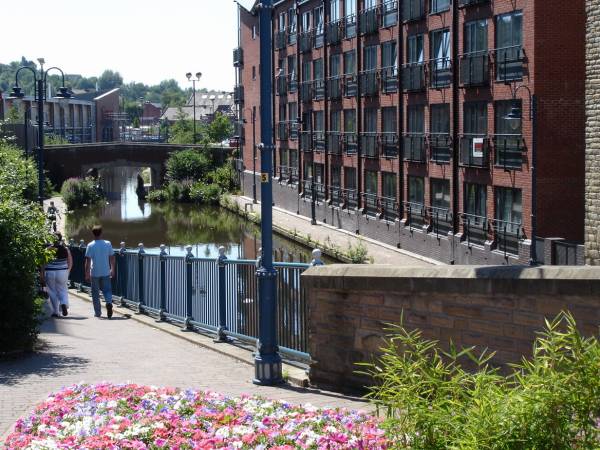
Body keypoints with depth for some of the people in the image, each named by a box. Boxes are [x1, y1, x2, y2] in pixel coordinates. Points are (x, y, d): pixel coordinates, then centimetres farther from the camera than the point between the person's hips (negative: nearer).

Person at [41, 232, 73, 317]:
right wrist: (68, 272, 17)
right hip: (62, 272, 2)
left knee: (52, 292, 9)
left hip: (49, 272, -2)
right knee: (62, 290, 15)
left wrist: (42, 275, 0)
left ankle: (55, 312, 9)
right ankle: (64, 303, -14)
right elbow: (70, 263, 4)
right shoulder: (65, 249, 0)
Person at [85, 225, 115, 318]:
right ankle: (109, 302, -19)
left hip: (94, 273, -1)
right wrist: (112, 269, 17)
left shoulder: (90, 245, -8)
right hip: (106, 272, 2)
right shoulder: (108, 244, -2)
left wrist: (87, 274, -5)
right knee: (107, 290, 11)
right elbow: (112, 258, 4)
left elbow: (88, 261, -10)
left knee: (95, 293, 10)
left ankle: (97, 312, 13)